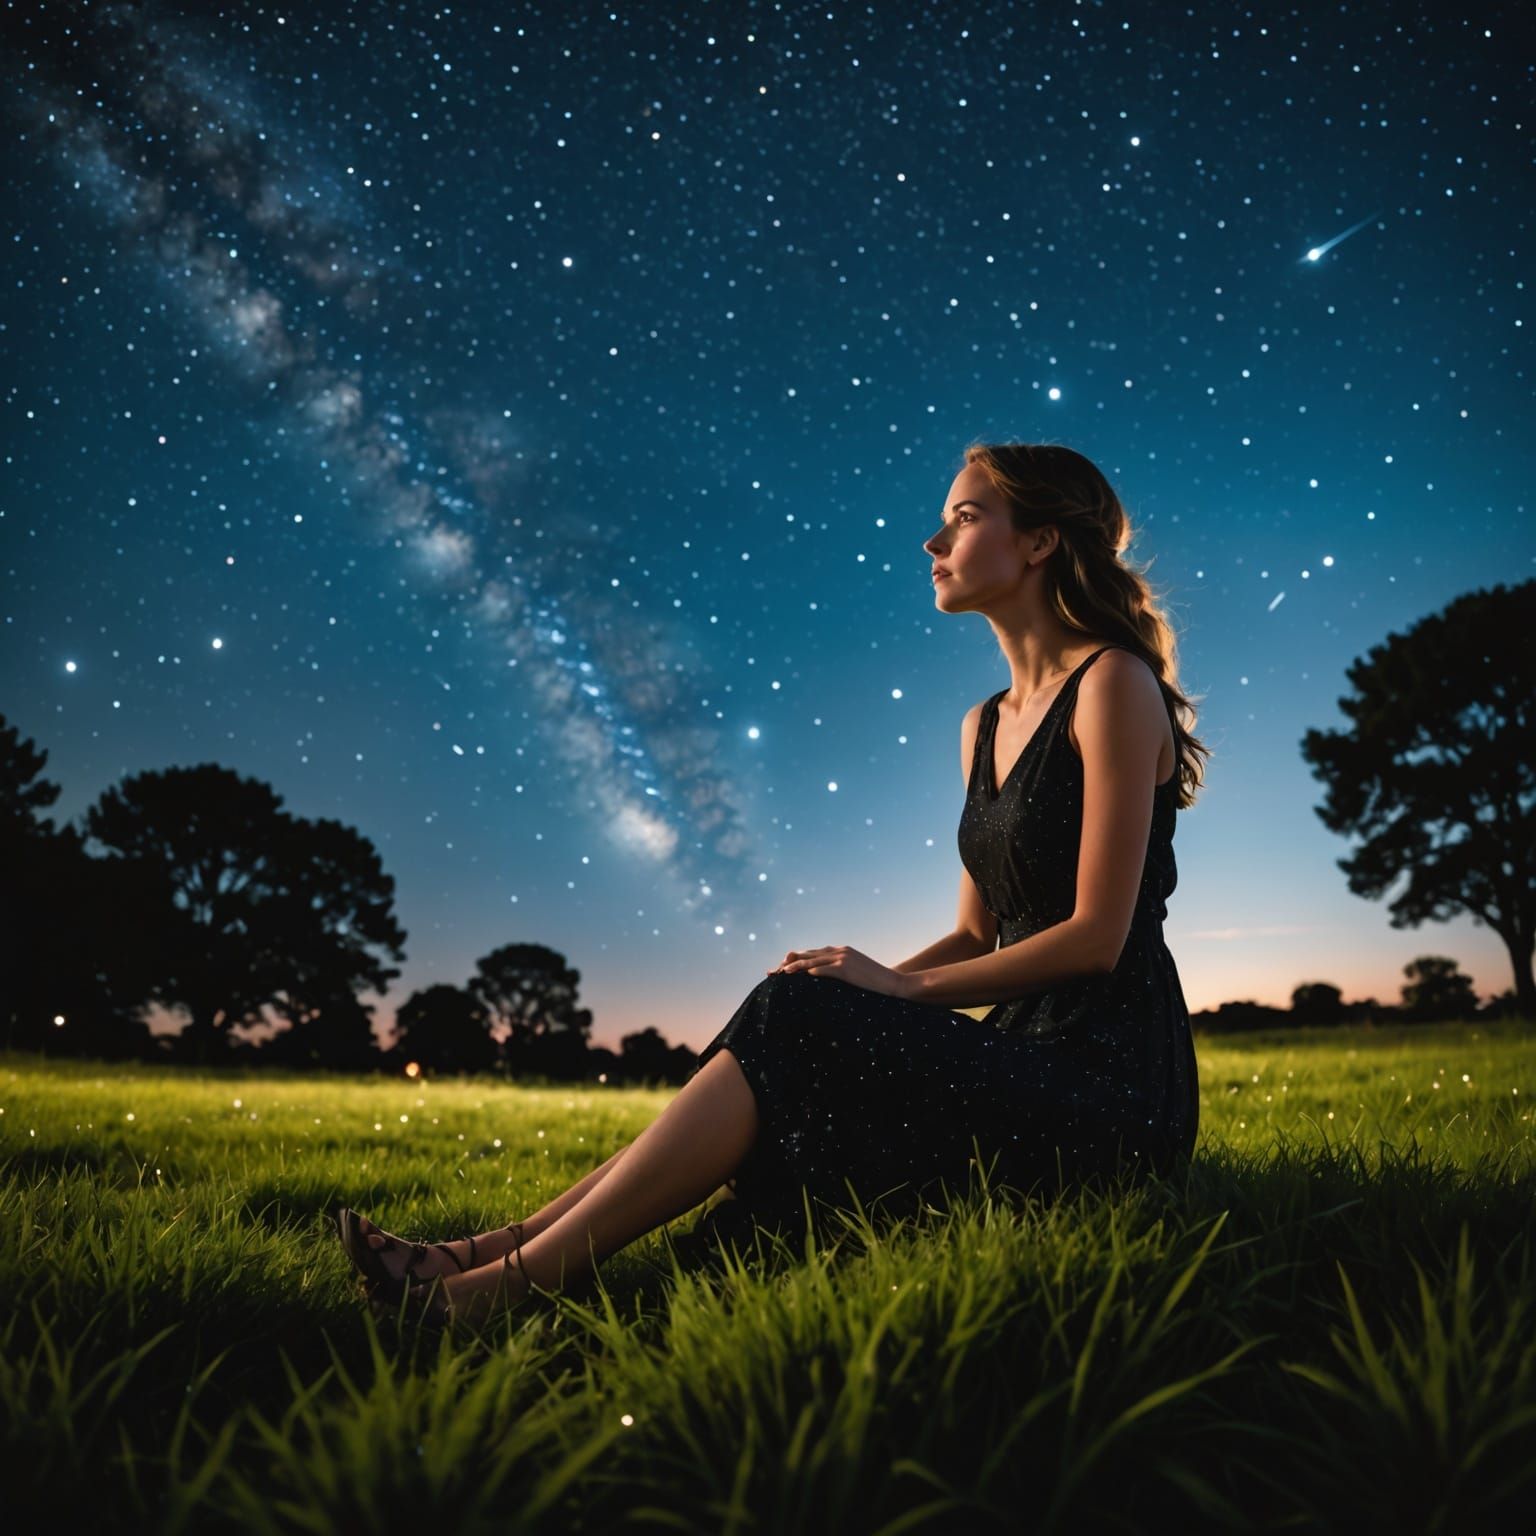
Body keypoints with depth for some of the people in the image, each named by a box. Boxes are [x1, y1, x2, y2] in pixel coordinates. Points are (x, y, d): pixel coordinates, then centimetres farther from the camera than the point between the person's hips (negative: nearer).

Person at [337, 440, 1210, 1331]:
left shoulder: (1113, 683, -9)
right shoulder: (984, 727, 16)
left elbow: (1097, 936, -14)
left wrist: (901, 987, -13)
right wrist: (855, 987, -2)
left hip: (1110, 1080, -7)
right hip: (1021, 1064, 7)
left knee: (791, 1024, -23)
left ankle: (502, 1285, -22)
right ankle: (488, 1252, -14)